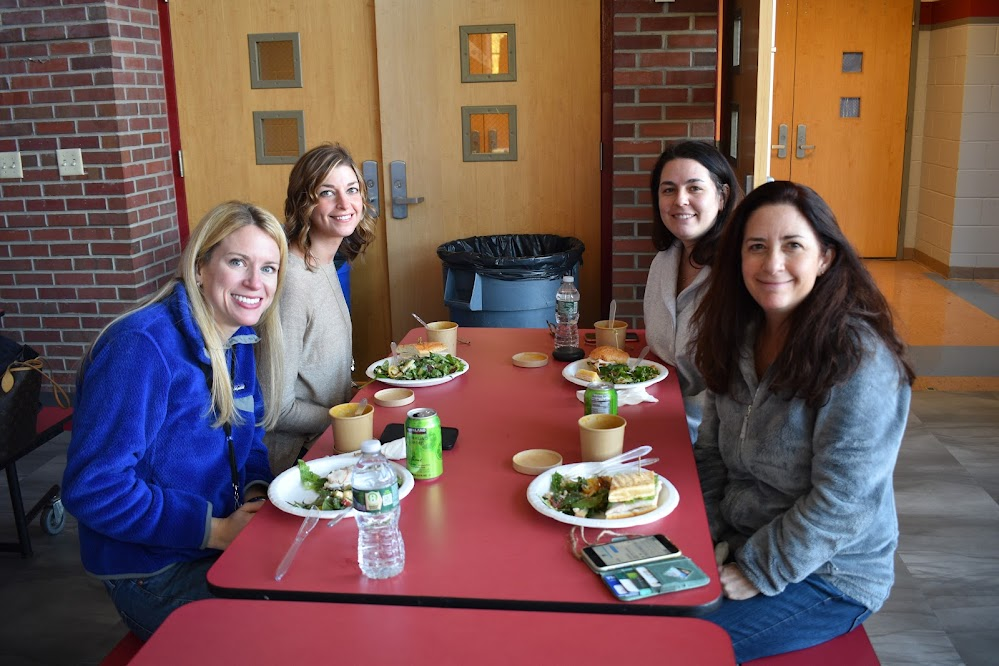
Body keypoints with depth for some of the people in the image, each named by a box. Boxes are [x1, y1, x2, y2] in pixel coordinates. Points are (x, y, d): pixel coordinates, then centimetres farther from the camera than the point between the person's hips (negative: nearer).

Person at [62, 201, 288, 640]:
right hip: (156, 575, -7)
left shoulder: (239, 340, 2)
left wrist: (259, 489, -6)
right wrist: (216, 530, -22)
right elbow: (92, 488, -25)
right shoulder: (140, 348, -23)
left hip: (226, 542, 7)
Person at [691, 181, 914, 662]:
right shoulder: (741, 337, 0)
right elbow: (712, 453, 7)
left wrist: (757, 573, -17)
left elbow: (841, 505, -23)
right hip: (740, 544, 6)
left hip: (826, 574, -6)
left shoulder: (859, 360, -23)